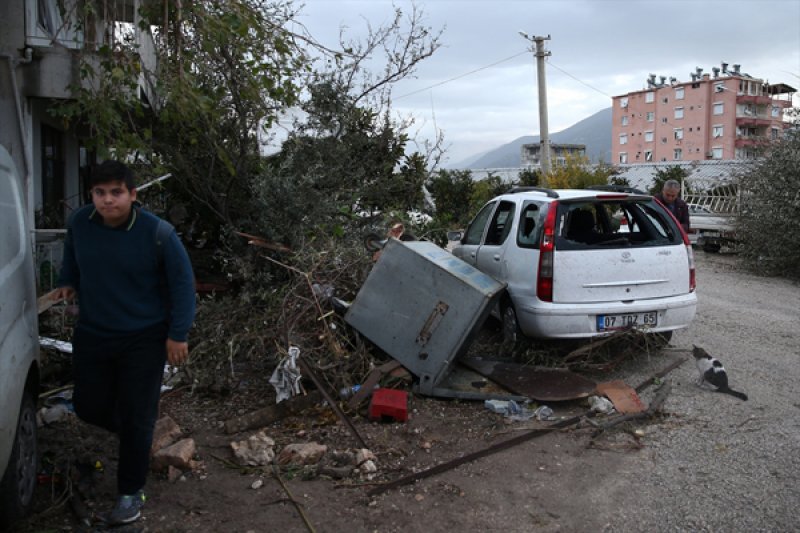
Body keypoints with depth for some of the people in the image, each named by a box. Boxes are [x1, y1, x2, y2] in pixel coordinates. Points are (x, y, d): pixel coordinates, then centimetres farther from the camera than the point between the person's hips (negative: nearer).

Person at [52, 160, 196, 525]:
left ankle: (131, 494, 21)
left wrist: (178, 334, -12)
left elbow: (182, 282, -11)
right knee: (88, 407, 13)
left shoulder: (158, 233, -20)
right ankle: (131, 433, 47)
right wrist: (68, 283, 2)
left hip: (144, 339, -4)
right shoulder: (79, 222, -7)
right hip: (92, 334, 4)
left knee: (136, 418, 3)